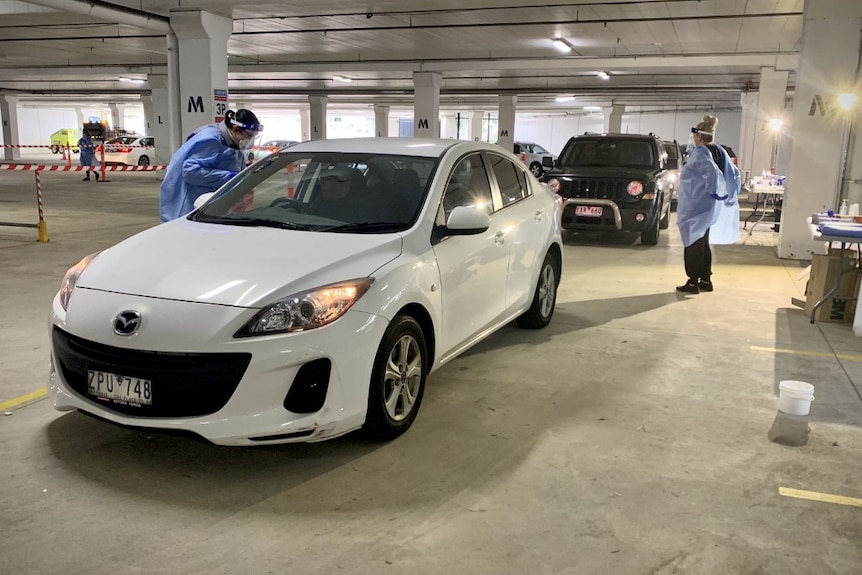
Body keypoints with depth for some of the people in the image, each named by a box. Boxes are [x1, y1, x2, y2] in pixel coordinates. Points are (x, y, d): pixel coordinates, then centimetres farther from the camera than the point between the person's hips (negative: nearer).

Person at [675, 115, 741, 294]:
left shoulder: (699, 152, -15)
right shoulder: (719, 152, 9)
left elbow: (712, 173, -29)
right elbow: (734, 174, 8)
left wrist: (714, 192, -17)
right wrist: (728, 195, 9)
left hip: (695, 207, -8)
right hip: (707, 207, 8)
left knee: (693, 244, 0)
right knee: (702, 244, 16)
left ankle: (693, 282, 4)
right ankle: (706, 280, 21)